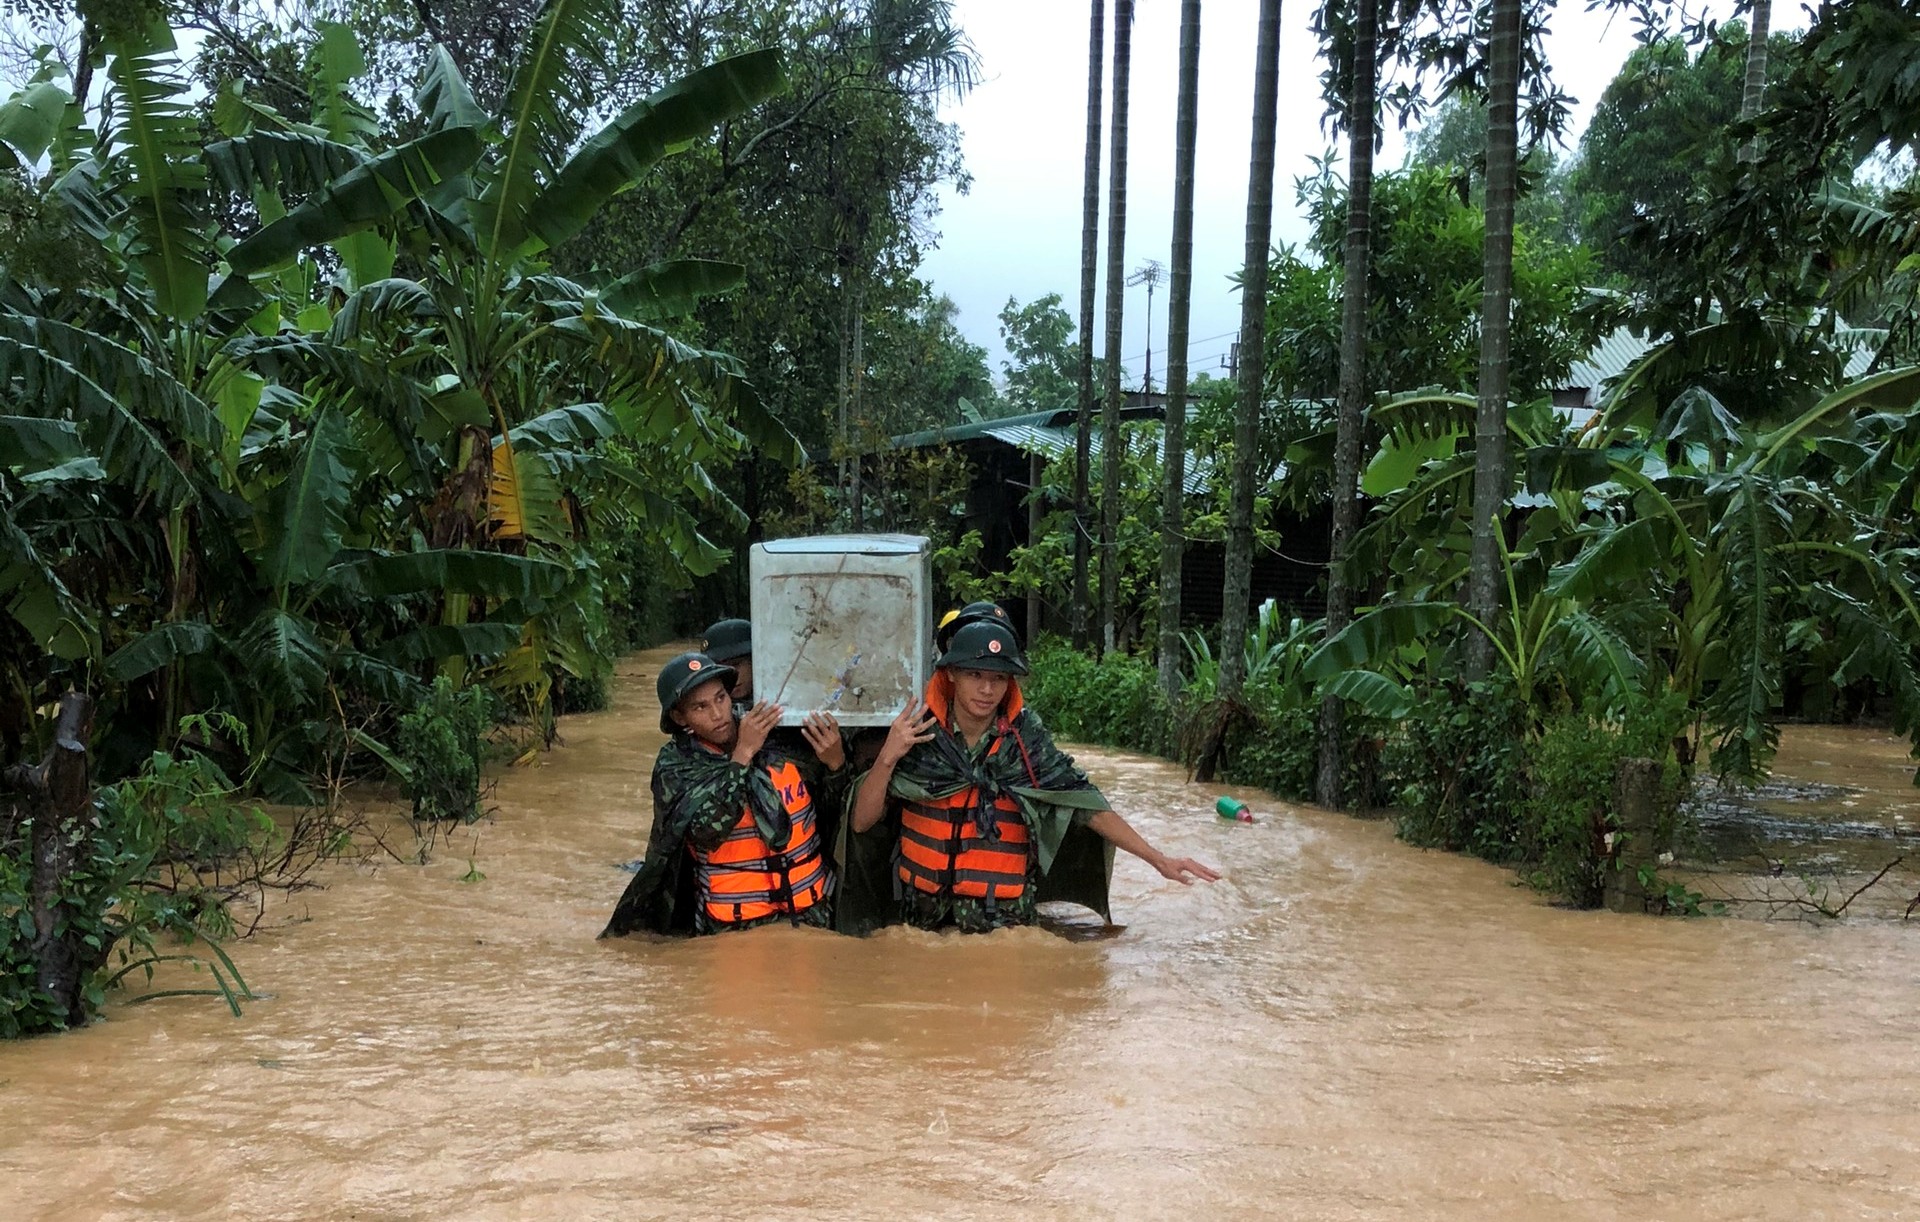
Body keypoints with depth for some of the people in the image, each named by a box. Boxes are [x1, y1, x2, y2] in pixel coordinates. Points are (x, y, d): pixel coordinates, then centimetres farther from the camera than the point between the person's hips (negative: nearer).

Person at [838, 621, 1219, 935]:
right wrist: (888, 757, -23)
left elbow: (1088, 805, -6)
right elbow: (862, 821, -8)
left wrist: (1159, 860, -10)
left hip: (1003, 919, 0)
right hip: (923, 917, 0)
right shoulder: (918, 732, -8)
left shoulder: (1026, 740, -7)